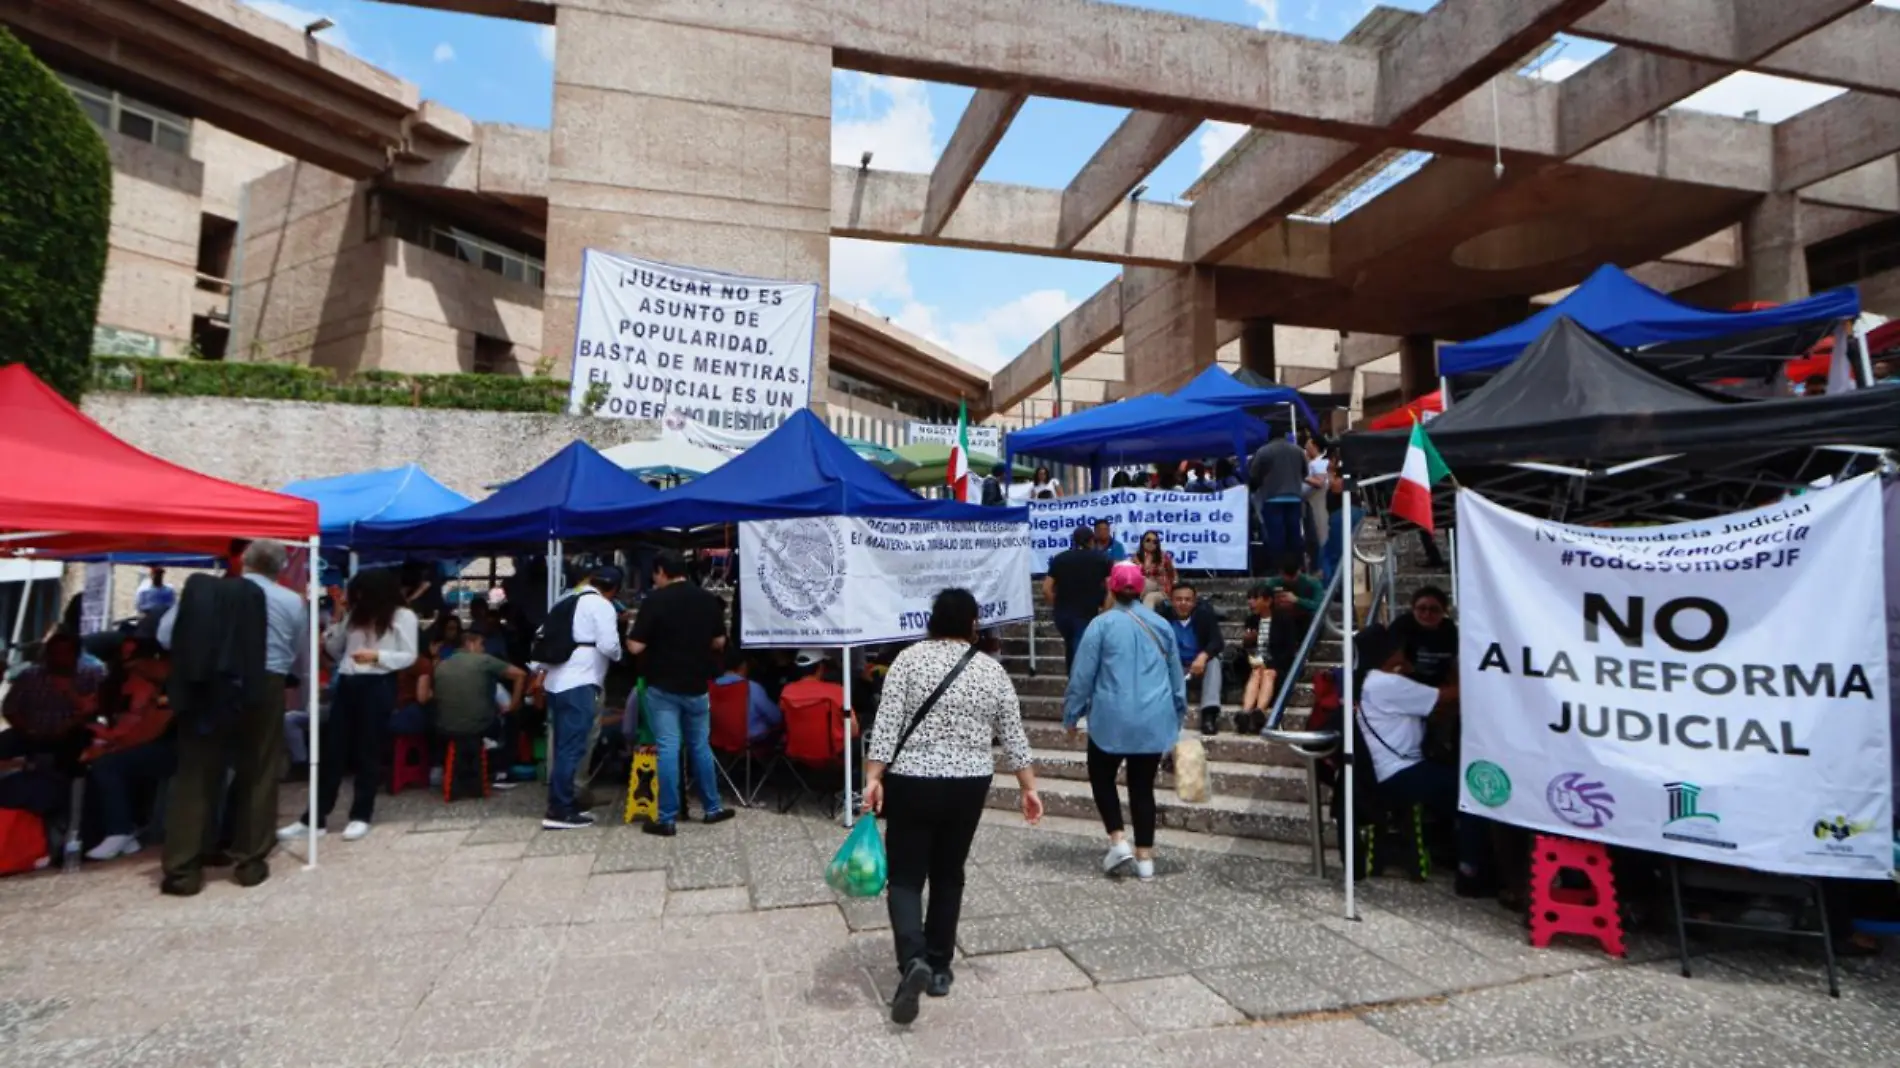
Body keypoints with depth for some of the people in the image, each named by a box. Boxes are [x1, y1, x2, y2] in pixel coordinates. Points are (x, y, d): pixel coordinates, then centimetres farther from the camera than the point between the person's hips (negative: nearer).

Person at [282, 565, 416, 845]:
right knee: (330, 750, 6)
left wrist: (376, 656, -21)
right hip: (347, 684, 6)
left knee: (367, 753, 2)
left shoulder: (403, 616, -4)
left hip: (378, 687, -6)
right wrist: (336, 620, 4)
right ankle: (314, 817, 12)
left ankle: (361, 816, 12)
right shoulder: (355, 614, 14)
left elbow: (410, 656, -8)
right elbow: (335, 651, 15)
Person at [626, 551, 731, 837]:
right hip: (697, 686, 4)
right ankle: (712, 808, 23)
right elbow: (719, 642, 8)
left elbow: (636, 647, -13)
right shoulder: (708, 599, 1)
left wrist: (630, 635, 7)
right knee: (700, 746, 15)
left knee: (667, 749, 0)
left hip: (663, 687, -3)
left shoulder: (655, 600, -12)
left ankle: (667, 819, 4)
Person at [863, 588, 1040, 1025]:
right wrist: (1029, 788, 9)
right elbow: (1014, 737, 3)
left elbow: (887, 724, -13)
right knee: (948, 875, 16)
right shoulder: (993, 670, 1)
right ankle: (939, 968, 22)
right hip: (968, 788, 3)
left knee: (905, 876, 6)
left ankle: (913, 961, -13)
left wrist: (873, 778, -12)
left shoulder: (909, 659, -6)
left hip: (911, 784, -2)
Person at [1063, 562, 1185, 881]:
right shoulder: (1162, 625, 7)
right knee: (1143, 786, 13)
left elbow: (1082, 674, -5)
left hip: (1112, 719, -4)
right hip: (1154, 721, 4)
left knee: (1101, 777, 16)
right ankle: (1145, 857, 15)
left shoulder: (1102, 624, -6)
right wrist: (1178, 716, 27)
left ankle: (1118, 842, 5)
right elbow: (1177, 676, 15)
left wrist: (1071, 715, 5)